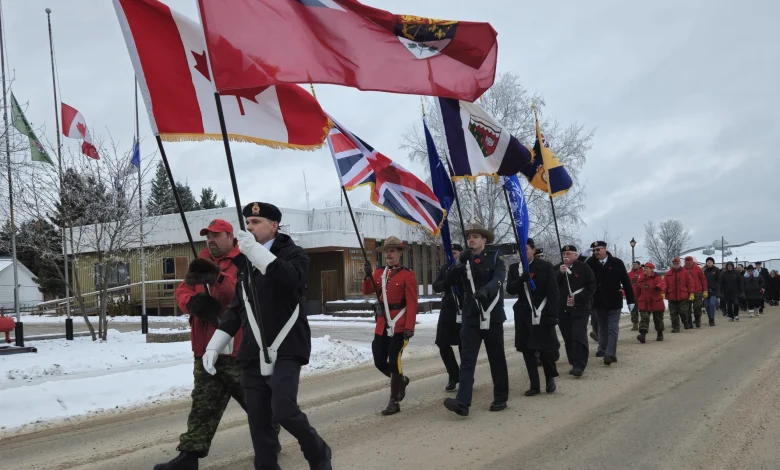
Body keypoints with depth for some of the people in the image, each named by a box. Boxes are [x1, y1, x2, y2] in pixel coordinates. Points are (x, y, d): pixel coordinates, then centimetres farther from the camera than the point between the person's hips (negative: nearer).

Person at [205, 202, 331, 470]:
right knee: (258, 420, 5)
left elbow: (293, 279, -26)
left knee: (284, 410, -17)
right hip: (252, 353, 6)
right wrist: (213, 346, 12)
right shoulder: (244, 262, 15)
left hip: (286, 349, -6)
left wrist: (255, 250, -31)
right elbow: (237, 308, 20)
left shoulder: (293, 253, -2)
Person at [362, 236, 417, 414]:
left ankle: (394, 402, 5)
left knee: (394, 362, -5)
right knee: (379, 362, 8)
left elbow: (412, 304, -10)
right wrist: (368, 276, -17)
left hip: (399, 325, -6)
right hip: (382, 326, 6)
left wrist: (409, 327, -17)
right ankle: (401, 380, 35)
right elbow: (367, 291, 1)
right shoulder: (379, 273, 10)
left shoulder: (407, 275, -6)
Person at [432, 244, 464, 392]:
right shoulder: (445, 268, 11)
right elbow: (436, 287, 3)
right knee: (443, 344, 1)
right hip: (448, 311, 4)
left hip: (465, 312, -4)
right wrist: (446, 282, -17)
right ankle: (454, 376, 18)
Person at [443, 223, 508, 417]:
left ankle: (500, 398, 21)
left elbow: (498, 279, -19)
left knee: (497, 359, 8)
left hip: (492, 316, -2)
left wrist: (485, 290, -40)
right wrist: (458, 263, -16)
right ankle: (463, 402, -15)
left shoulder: (495, 259, -1)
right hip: (471, 317, 3)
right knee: (467, 359, -7)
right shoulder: (465, 261, 11)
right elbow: (450, 280, 1)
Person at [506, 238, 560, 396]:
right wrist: (521, 279, -22)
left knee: (545, 349, -5)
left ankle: (550, 378, 23)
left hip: (542, 314, -3)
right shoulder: (514, 268, 7)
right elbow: (510, 289, -2)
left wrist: (553, 315, -13)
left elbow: (553, 292, -6)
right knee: (527, 350, 4)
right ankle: (534, 385, 13)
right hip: (523, 315, 4)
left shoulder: (546, 266, -3)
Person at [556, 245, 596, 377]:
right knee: (568, 339, 5)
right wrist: (560, 273, -19)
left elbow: (592, 286, -3)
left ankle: (579, 365, -10)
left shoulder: (583, 267, 0)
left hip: (580, 309, -4)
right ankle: (574, 364, 15)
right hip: (563, 309, 4)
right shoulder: (557, 268, 9)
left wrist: (577, 298, -12)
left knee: (579, 337, -11)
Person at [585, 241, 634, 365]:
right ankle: (603, 349, 24)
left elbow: (626, 281, -4)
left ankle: (610, 354, -6)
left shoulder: (617, 263, -7)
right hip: (598, 302, 2)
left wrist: (630, 300, -5)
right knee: (602, 327, 14)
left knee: (613, 328, -2)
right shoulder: (591, 263, -2)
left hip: (614, 301, -2)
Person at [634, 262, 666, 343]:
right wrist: (638, 301, 21)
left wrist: (659, 287, -52)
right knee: (644, 318, -13)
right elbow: (638, 291, 16)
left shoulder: (657, 278, -8)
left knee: (658, 319, 13)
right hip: (644, 303, 2)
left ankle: (660, 334, 32)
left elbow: (662, 284, -30)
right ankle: (642, 334, -24)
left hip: (656, 302, -2)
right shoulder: (641, 279, 6)